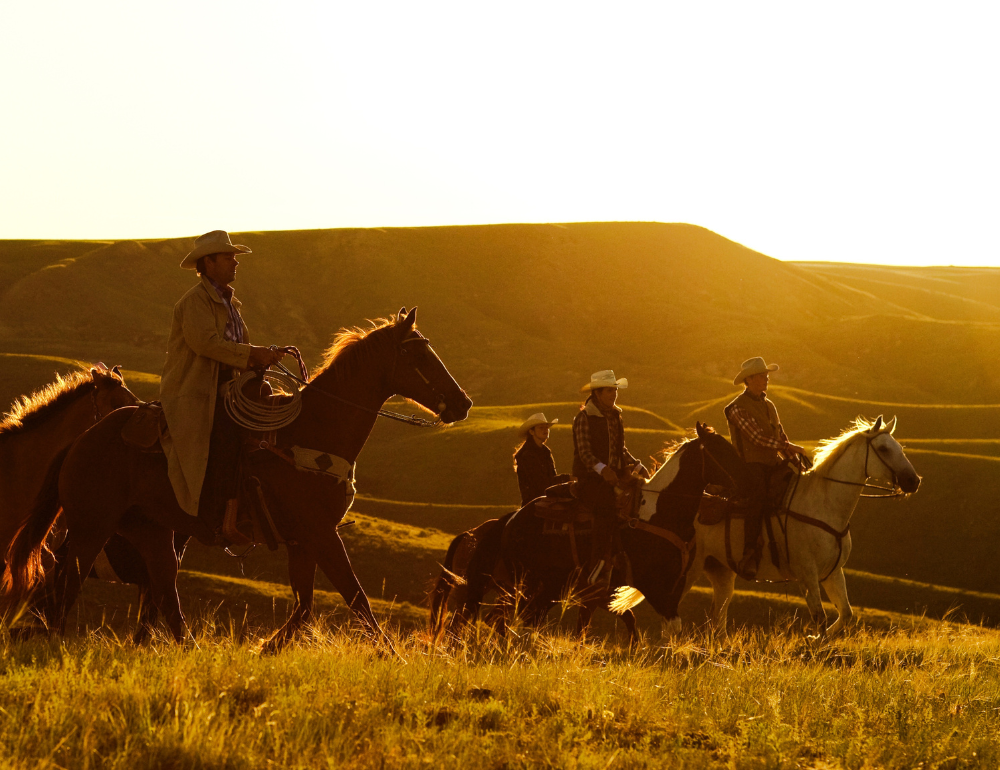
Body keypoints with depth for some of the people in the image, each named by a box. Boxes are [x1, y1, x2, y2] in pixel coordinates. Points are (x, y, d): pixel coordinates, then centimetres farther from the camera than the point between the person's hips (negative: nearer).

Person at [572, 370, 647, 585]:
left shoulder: (615, 416, 16)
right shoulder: (584, 418, -5)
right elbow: (584, 452, -14)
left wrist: (637, 466, 9)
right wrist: (602, 469, -30)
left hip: (615, 477, 7)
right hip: (590, 479, -7)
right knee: (608, 503, -31)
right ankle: (598, 563, -30)